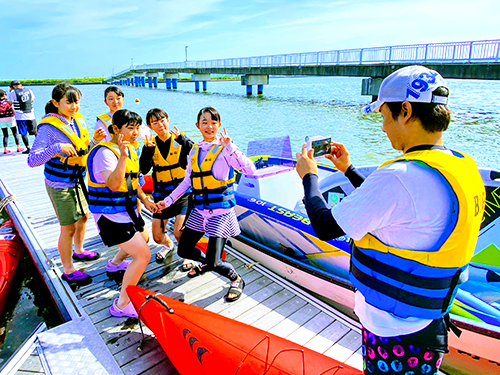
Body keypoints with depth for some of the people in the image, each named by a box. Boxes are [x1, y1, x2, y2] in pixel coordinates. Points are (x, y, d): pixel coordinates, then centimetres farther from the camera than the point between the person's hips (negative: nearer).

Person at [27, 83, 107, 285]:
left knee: (83, 216, 22)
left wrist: (95, 140, -6)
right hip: (60, 184, -8)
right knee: (68, 227, 1)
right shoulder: (48, 127, -20)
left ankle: (79, 251, 46)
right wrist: (57, 148, -38)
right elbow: (32, 160, -25)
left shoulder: (78, 121, 2)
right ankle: (68, 271, 18)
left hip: (77, 180, 8)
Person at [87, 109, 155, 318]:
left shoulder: (131, 149, 7)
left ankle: (115, 264, 58)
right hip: (110, 215, -10)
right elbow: (114, 184, -36)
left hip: (128, 210, 10)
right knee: (143, 255, -13)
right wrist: (123, 156, -44)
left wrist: (145, 200, 7)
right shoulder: (105, 152, -22)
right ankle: (122, 305, 1)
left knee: (143, 239, 31)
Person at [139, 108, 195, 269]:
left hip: (183, 192, -3)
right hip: (161, 194, 4)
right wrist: (148, 149, -24)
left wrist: (182, 139, -31)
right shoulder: (150, 144, 2)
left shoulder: (180, 140, -4)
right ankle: (168, 244, 45)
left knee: (179, 232, -17)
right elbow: (144, 170, -11)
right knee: (157, 237, 7)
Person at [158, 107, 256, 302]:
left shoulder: (224, 149, -9)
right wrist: (168, 200, 14)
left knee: (214, 264, -8)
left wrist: (230, 147, -28)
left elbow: (250, 169, -23)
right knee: (184, 250, 15)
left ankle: (237, 280, 23)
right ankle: (206, 263, 46)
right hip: (199, 211, 7)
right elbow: (187, 181, 16)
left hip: (221, 212, -6)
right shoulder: (195, 151, 9)